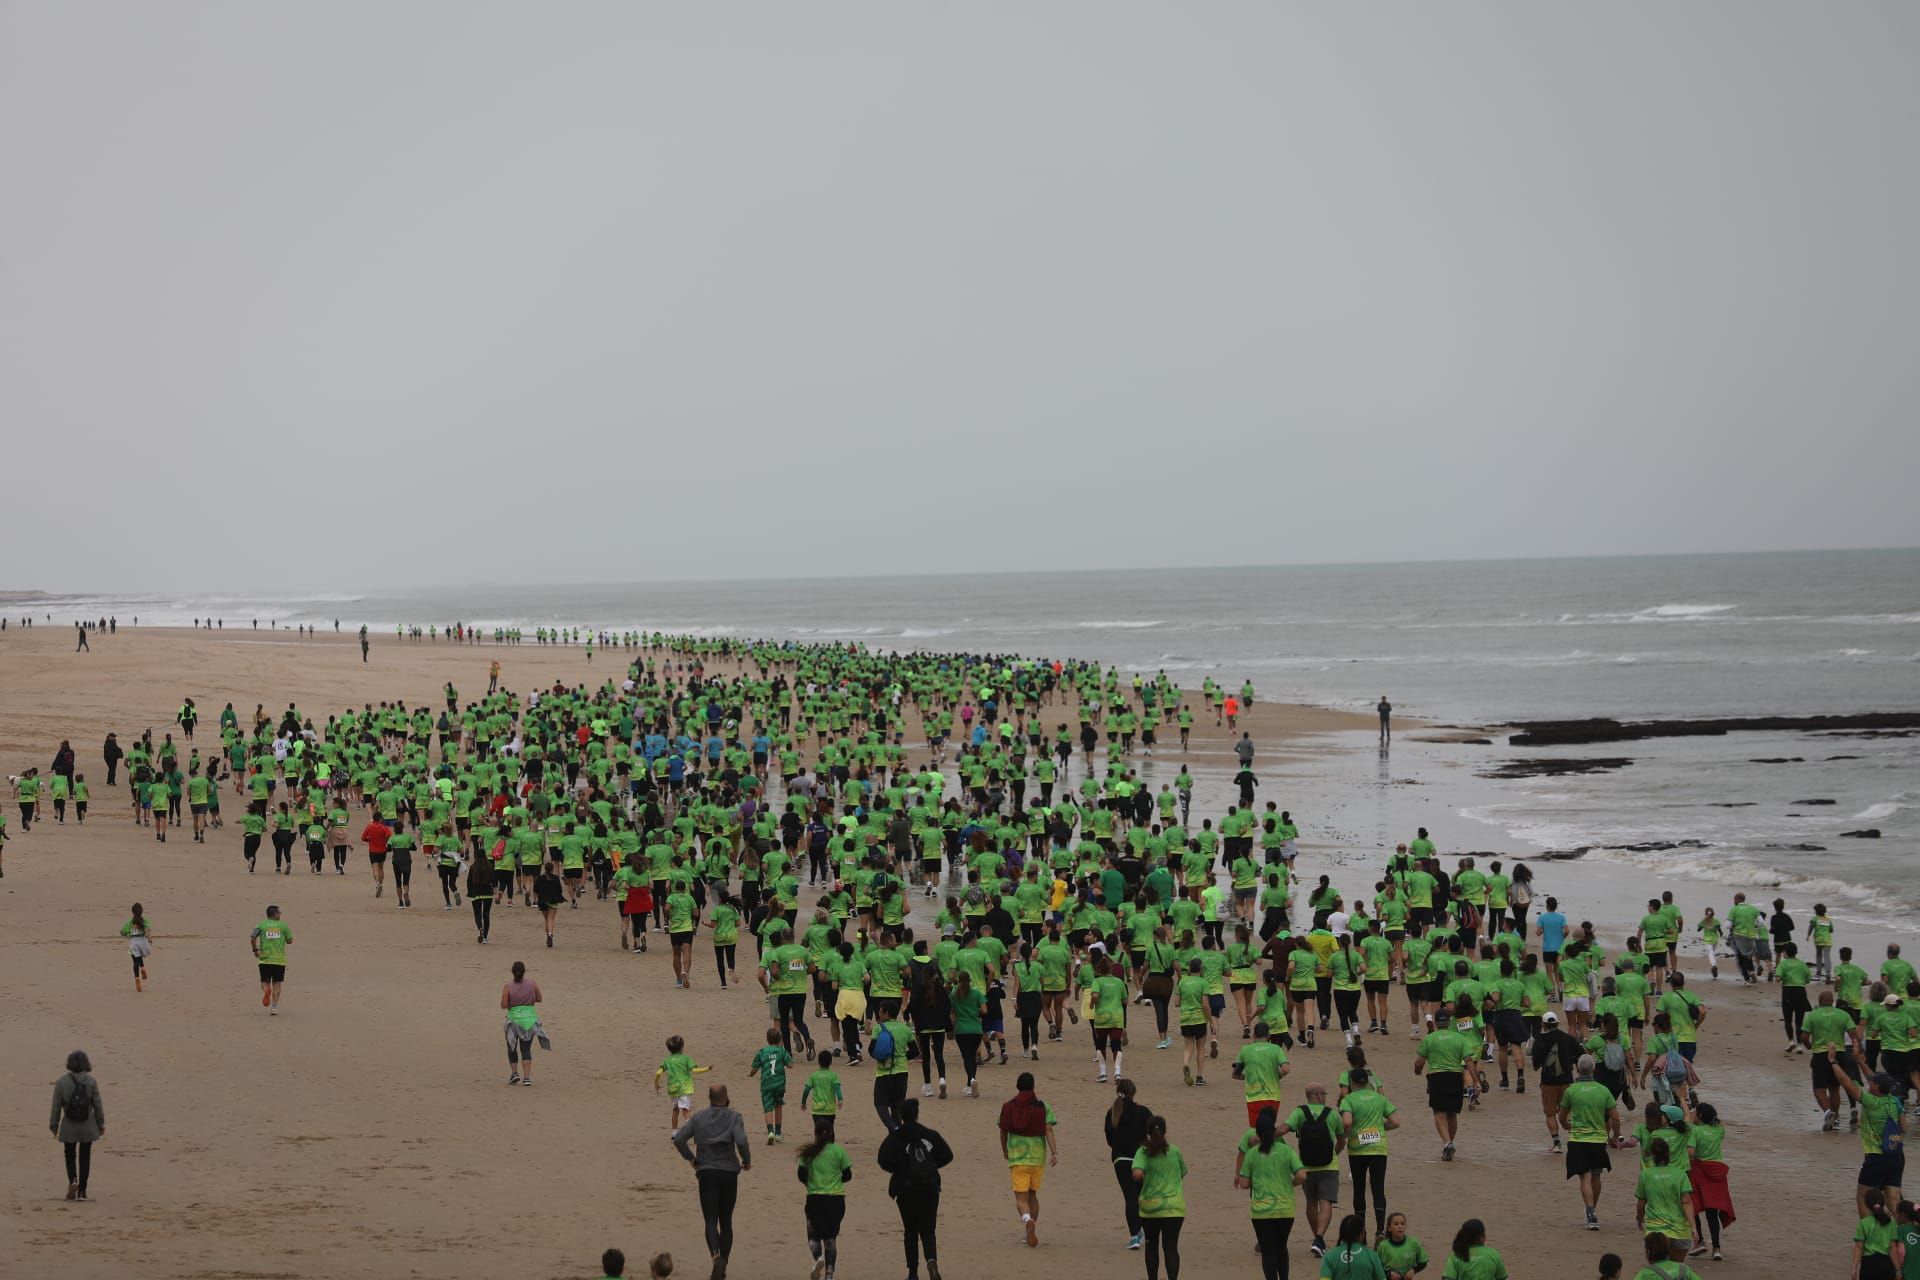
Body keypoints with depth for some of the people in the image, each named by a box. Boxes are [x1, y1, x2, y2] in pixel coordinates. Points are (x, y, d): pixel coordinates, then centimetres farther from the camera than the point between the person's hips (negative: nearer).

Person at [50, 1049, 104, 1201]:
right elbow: (98, 1105, -3)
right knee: (85, 1157, 11)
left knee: (70, 1155, 14)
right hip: (88, 1126, 1)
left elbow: (56, 1106, -5)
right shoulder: (91, 1081, -8)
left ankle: (73, 1180, -12)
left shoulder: (62, 1082, -10)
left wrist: (54, 1125, 5)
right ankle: (82, 1191, 12)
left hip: (69, 1126, -1)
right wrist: (101, 1124, 8)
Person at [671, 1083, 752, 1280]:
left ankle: (715, 1256, -29)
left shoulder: (698, 1117, 4)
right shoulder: (733, 1117, -3)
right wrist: (747, 1161, -2)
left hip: (706, 1174, 0)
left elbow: (678, 1139, -3)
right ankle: (724, 1261, 16)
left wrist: (691, 1159, 9)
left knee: (710, 1221, -4)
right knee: (726, 1221, 14)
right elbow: (741, 1141, -18)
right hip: (729, 1173, 0)